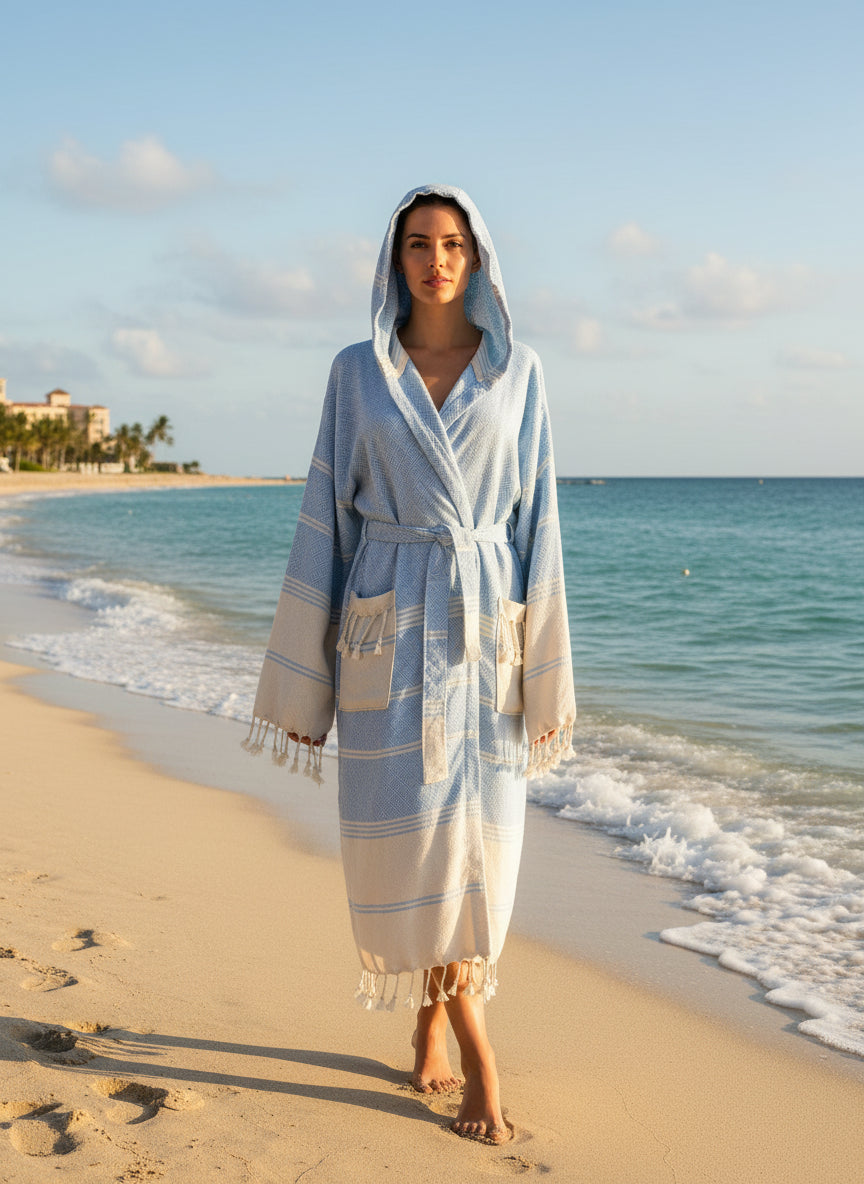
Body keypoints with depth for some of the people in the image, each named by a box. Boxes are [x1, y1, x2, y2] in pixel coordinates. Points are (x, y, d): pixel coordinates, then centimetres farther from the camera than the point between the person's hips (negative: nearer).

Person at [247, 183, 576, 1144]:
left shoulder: (517, 372, 4)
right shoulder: (358, 372, 4)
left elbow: (535, 516, 4)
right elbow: (328, 515, 4)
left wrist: (545, 670, 0)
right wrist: (305, 672, 1)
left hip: (485, 624, 1)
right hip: (389, 627, 0)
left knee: (473, 838, 1)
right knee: (408, 834, -6)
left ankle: (433, 1019, 22)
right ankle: (473, 1044, 8)